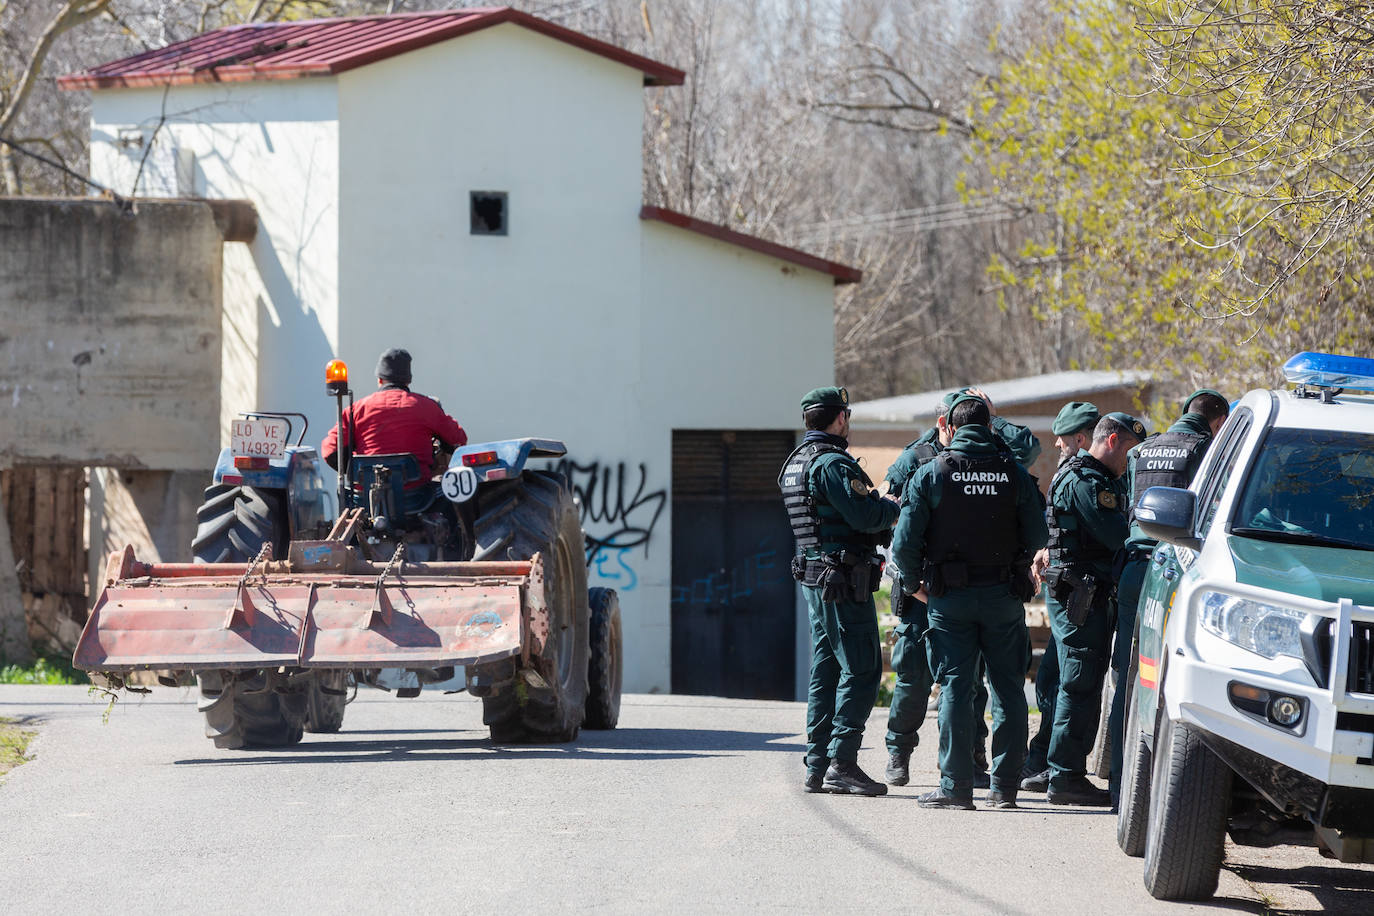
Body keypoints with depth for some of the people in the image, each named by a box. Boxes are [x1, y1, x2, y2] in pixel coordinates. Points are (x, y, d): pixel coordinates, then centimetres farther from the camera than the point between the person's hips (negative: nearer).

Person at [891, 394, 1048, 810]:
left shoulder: (931, 474, -5)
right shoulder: (1015, 475, -1)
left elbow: (905, 541, -7)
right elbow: (1037, 538, 1)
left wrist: (914, 583, 9)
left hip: (950, 597, -1)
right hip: (1004, 596, 1)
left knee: (955, 687, 2)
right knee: (1007, 689, 8)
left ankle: (956, 786, -1)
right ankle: (1005, 785, 8)